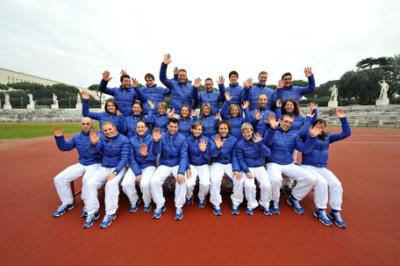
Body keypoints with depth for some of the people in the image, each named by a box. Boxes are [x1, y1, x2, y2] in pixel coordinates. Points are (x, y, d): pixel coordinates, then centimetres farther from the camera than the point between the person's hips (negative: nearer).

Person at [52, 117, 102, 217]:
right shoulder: (77, 137, 12)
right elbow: (65, 147, 15)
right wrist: (59, 137, 0)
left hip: (95, 164, -7)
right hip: (81, 164, 7)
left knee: (87, 180, -35)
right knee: (59, 178, -2)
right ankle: (67, 203, 17)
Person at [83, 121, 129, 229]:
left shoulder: (123, 140, -10)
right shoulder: (102, 138, 3)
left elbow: (124, 158, -14)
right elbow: (100, 152, -7)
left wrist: (115, 172, -22)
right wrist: (95, 143, -25)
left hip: (118, 167, -4)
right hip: (104, 167, 5)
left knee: (111, 184, -30)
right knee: (90, 183, -17)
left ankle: (110, 214, -14)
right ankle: (92, 212, 0)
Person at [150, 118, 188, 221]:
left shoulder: (182, 138, -7)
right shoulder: (162, 137, -4)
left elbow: (183, 156, -12)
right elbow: (156, 152, -17)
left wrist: (181, 172, -26)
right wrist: (156, 141, -39)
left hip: (177, 165, -1)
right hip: (164, 165, 2)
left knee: (182, 180, -29)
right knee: (154, 181, -21)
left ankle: (179, 207, -5)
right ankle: (160, 205, 4)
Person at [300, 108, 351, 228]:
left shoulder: (328, 137, 12)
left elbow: (346, 133, 9)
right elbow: (302, 133, -28)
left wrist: (342, 118, -1)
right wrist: (308, 118, -17)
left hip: (323, 168, 5)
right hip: (308, 167, -5)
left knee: (336, 184, -19)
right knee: (322, 182, -28)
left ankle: (335, 212, -5)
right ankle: (320, 211, -11)